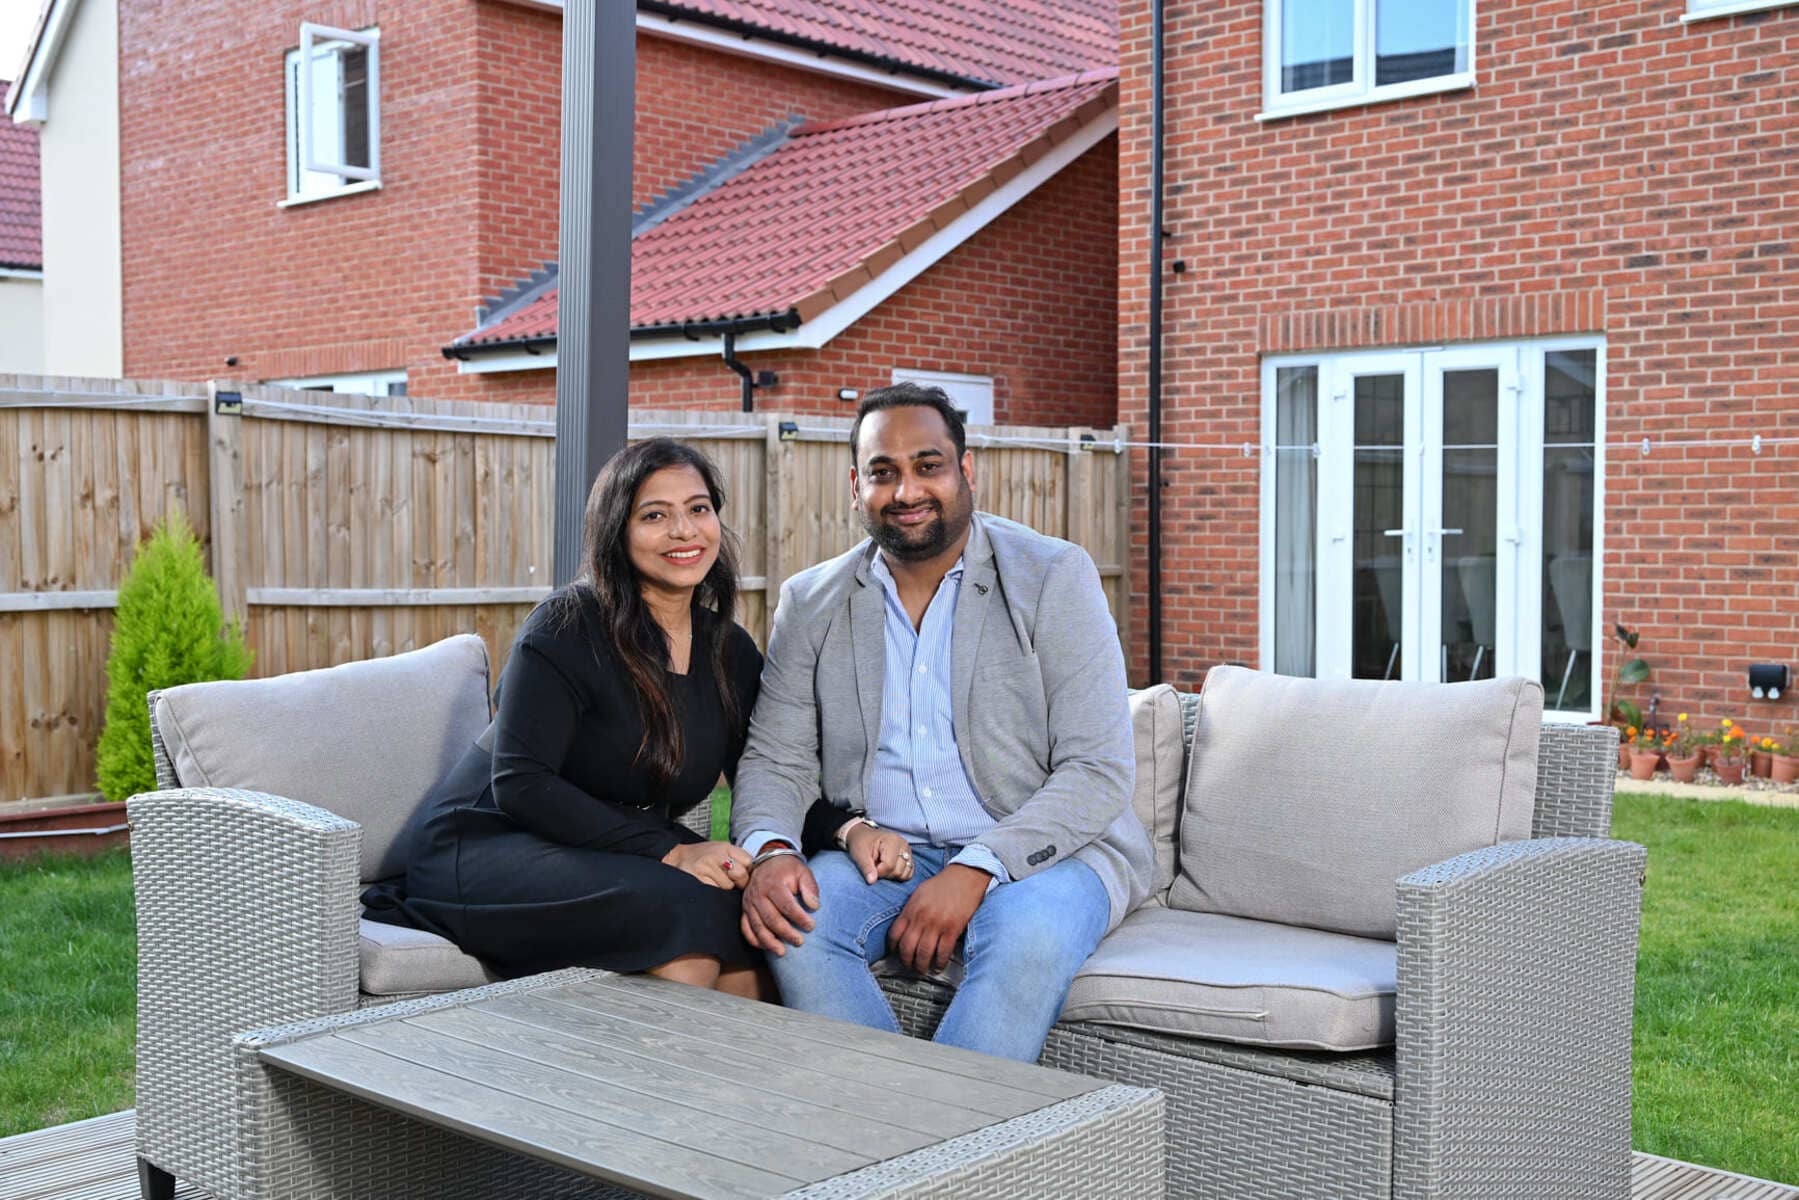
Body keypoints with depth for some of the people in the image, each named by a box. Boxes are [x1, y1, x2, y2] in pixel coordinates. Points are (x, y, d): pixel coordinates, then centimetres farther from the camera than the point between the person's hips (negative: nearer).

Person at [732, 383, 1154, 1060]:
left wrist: (975, 870, -23)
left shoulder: (1054, 577, -5)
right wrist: (770, 849, -18)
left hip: (1044, 850, -3)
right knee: (792, 916, -26)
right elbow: (776, 761, 6)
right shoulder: (812, 603, 7)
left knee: (1030, 929, -35)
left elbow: (1099, 771, -11)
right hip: (881, 852, 3)